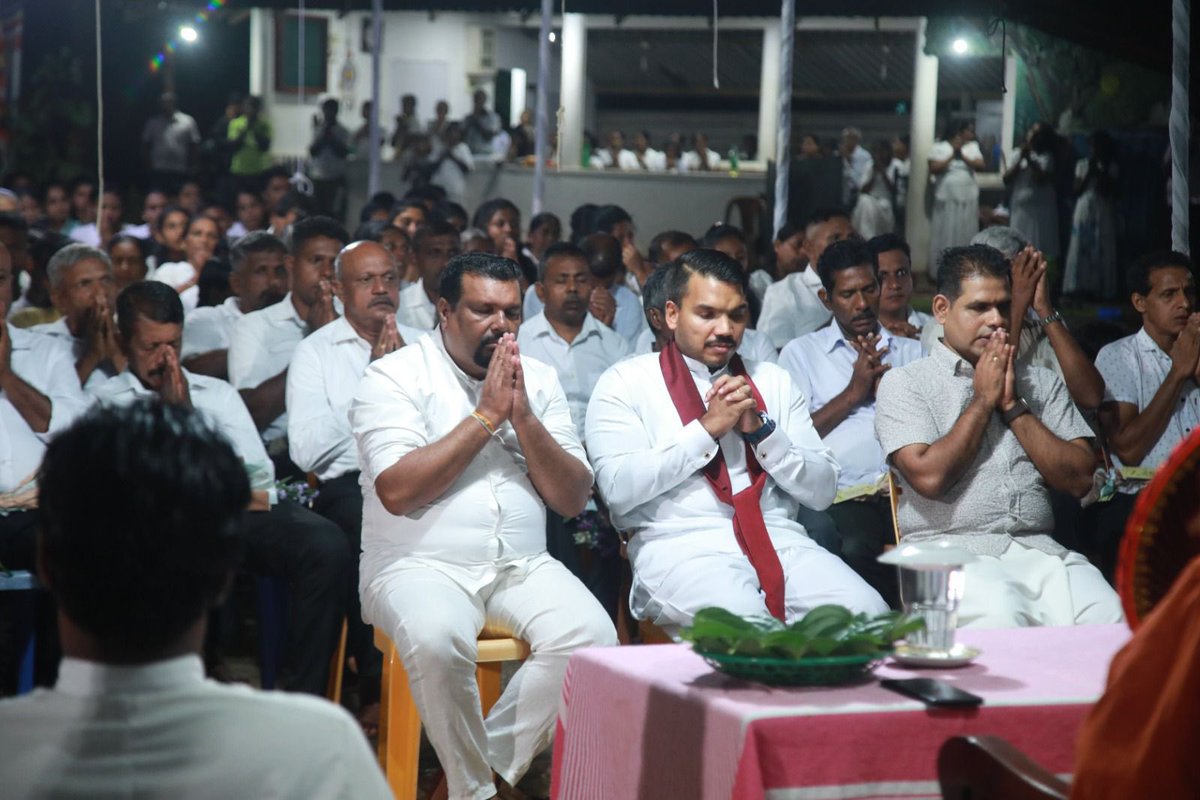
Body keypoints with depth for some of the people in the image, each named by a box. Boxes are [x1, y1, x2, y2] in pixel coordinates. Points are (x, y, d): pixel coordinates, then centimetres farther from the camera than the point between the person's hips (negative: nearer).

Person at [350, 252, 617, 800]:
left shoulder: (538, 381, 12)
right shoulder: (393, 378, -1)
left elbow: (573, 500, 6)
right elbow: (397, 490, -16)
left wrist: (523, 417, -8)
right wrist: (486, 415, -12)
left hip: (522, 565, 4)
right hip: (422, 564, -4)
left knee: (592, 635, -25)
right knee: (438, 640, -36)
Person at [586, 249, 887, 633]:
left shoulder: (773, 381, 19)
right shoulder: (625, 382, 7)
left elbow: (822, 490, 13)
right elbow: (619, 488, -8)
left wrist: (760, 429, -2)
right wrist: (707, 428, -6)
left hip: (780, 539, 5)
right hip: (681, 544, -5)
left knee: (867, 614, -24)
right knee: (748, 631, -37)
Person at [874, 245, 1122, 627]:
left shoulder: (1041, 383, 21)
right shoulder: (904, 383, 8)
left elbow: (1080, 479, 9)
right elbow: (929, 477, -9)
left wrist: (1013, 405, 3)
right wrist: (984, 399, 2)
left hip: (1038, 549, 4)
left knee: (1110, 618, -27)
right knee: (1001, 618, -37)